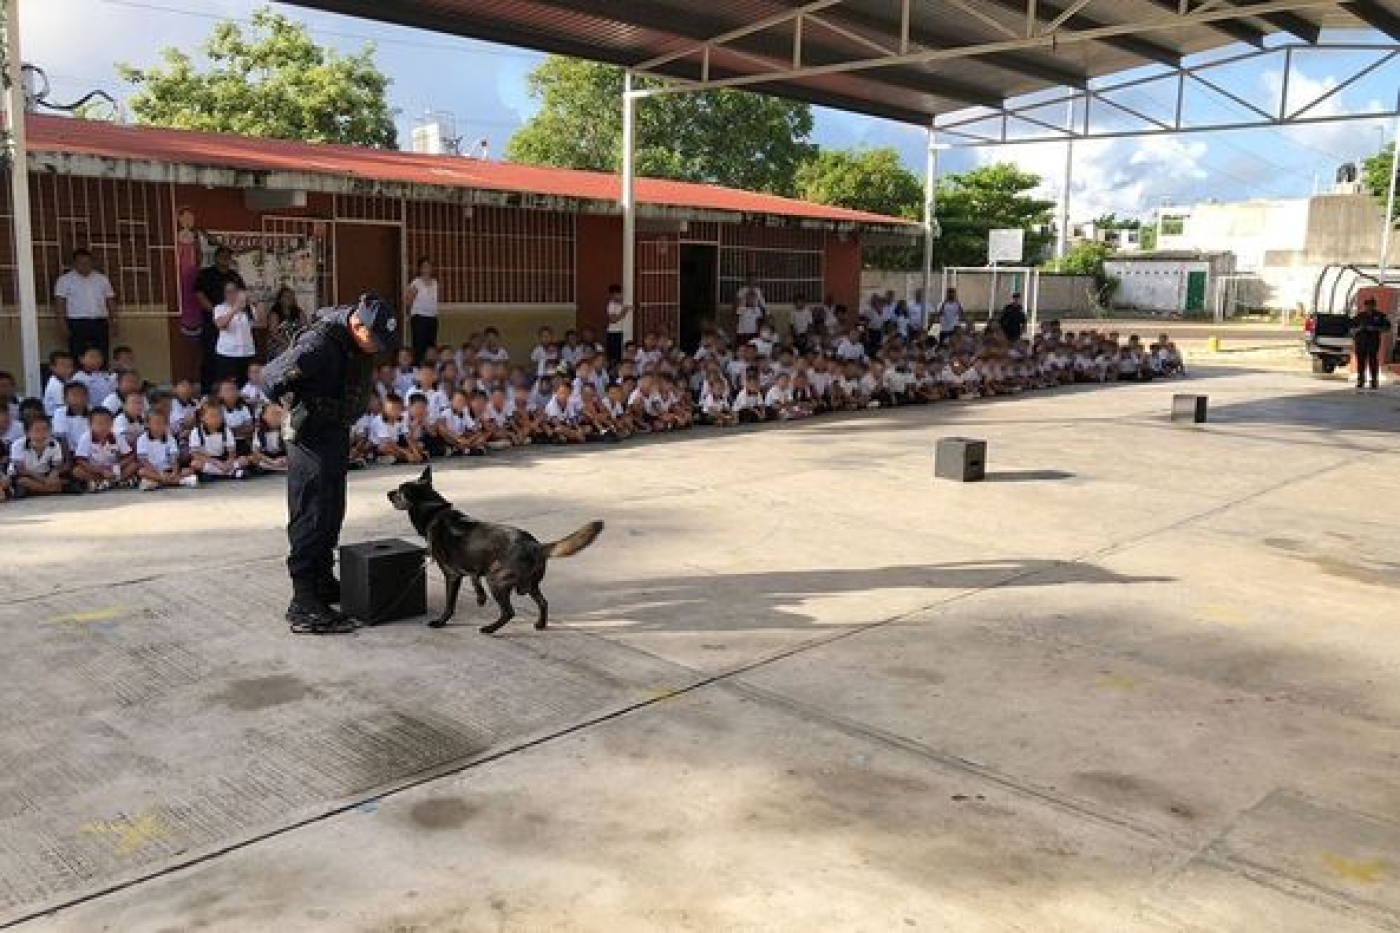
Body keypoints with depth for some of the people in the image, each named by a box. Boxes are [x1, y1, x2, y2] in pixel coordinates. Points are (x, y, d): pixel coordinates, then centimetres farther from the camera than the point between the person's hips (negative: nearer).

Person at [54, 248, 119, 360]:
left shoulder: (102, 279, 12)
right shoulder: (65, 280, 3)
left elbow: (110, 301, 14)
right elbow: (61, 303, -1)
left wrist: (113, 321, 5)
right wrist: (62, 323, -10)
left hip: (100, 323, 3)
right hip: (77, 323, -3)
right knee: (77, 356, -5)